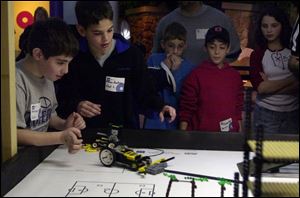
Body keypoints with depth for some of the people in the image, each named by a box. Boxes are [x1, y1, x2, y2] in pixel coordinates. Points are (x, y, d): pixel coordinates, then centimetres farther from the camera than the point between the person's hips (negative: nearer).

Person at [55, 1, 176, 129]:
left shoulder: (132, 54, -4)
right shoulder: (74, 57, -2)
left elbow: (145, 92, 3)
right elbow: (63, 98, 5)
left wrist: (160, 107, -14)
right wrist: (76, 106, -14)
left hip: (126, 131, -2)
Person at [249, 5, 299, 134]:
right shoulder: (257, 54, -3)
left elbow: (296, 86, -5)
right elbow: (260, 87, -14)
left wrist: (270, 86, -14)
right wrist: (292, 80, -12)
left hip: (293, 112, 2)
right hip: (266, 113, -2)